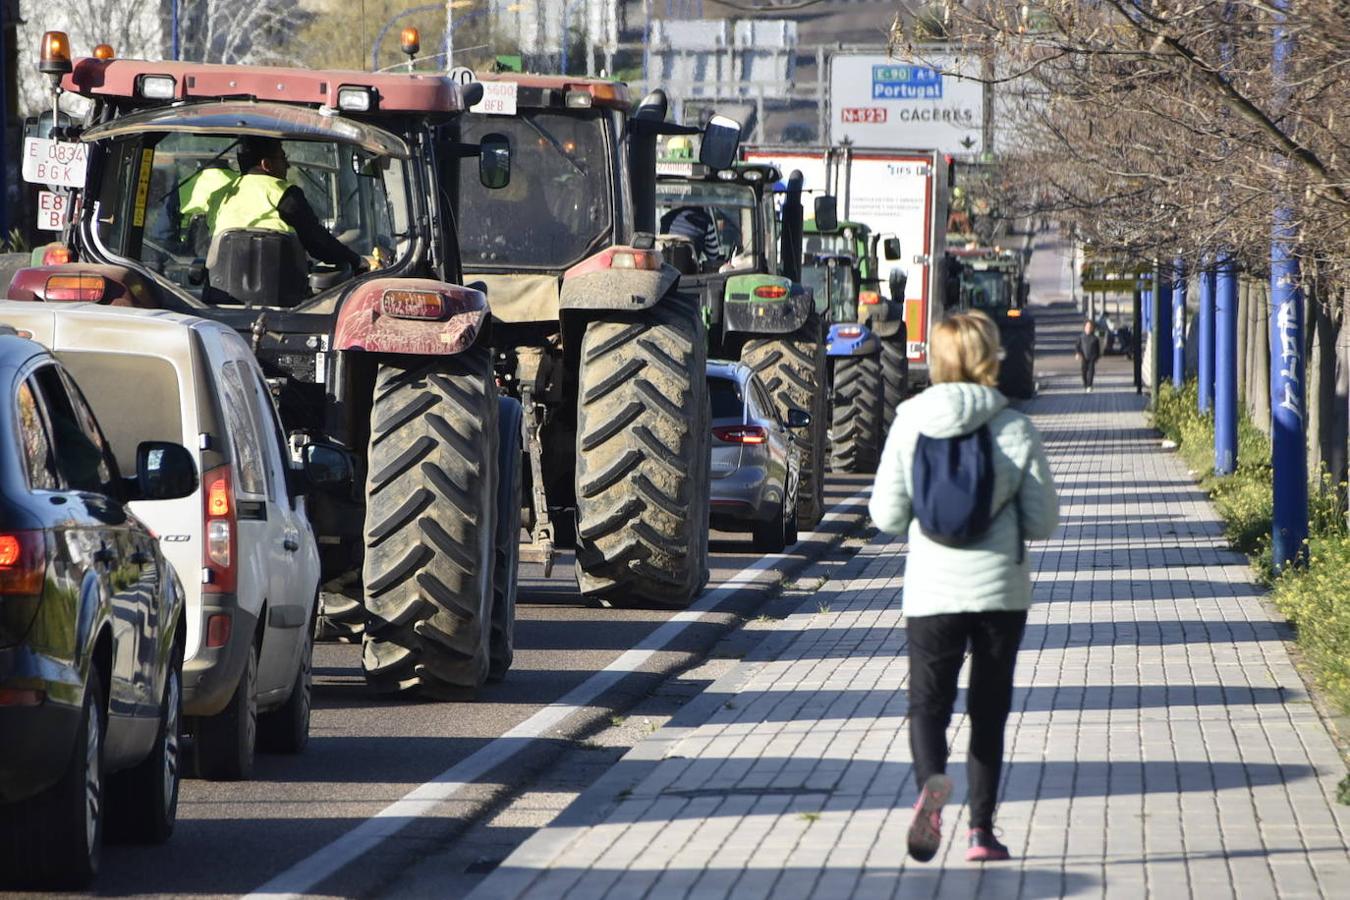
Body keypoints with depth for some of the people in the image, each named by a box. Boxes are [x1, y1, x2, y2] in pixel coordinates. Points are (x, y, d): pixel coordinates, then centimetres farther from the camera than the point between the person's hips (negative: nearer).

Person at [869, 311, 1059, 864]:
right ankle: (981, 829, 11)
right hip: (1001, 590, 0)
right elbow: (1042, 521, -3)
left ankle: (931, 782, -26)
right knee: (989, 712, 13)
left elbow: (886, 516, -2)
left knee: (928, 703, 5)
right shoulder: (1015, 429, -6)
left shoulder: (910, 425, -4)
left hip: (931, 590, 0)